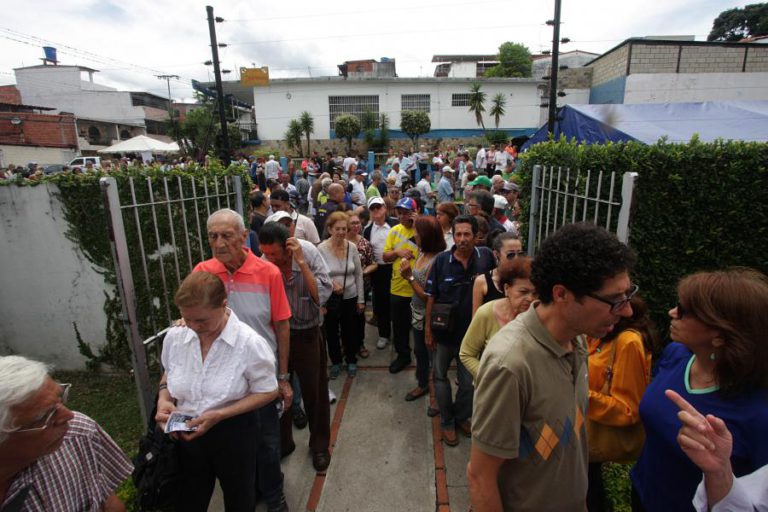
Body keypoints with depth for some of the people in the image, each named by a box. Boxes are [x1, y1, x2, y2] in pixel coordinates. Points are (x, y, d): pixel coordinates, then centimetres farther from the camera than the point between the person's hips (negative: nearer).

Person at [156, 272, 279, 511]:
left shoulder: (250, 342, -24)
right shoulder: (174, 336, -10)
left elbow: (267, 392, -15)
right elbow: (169, 374, 10)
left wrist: (219, 415, -23)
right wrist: (163, 398, -11)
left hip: (234, 434, -3)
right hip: (186, 434, 3)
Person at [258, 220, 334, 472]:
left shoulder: (309, 253, -19)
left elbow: (323, 295, -26)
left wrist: (301, 263, -30)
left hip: (307, 333, -1)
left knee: (314, 392, 12)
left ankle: (319, 444, 35)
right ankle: (282, 440, 42)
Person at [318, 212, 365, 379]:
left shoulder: (352, 247, -6)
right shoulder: (321, 249, -14)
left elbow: (359, 274, 1)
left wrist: (361, 299, 2)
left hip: (350, 297, 2)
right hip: (329, 298, -1)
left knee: (350, 331, 16)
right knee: (331, 332, 15)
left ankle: (351, 361, 39)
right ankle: (336, 362, 38)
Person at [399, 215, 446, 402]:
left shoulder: (435, 261, -28)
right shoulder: (421, 253, -2)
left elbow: (427, 296, -26)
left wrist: (410, 277, -26)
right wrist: (408, 274, -7)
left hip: (428, 317, -8)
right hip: (417, 314, 8)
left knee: (432, 354, 12)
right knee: (419, 351, 26)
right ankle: (423, 384, 48)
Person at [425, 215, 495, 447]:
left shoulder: (485, 256, -12)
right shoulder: (442, 260, -13)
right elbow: (431, 296, -7)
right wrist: (428, 329, -6)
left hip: (472, 332, 1)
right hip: (444, 331, 0)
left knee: (469, 381, 16)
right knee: (441, 377, 15)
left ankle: (461, 416, 43)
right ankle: (447, 422, 37)